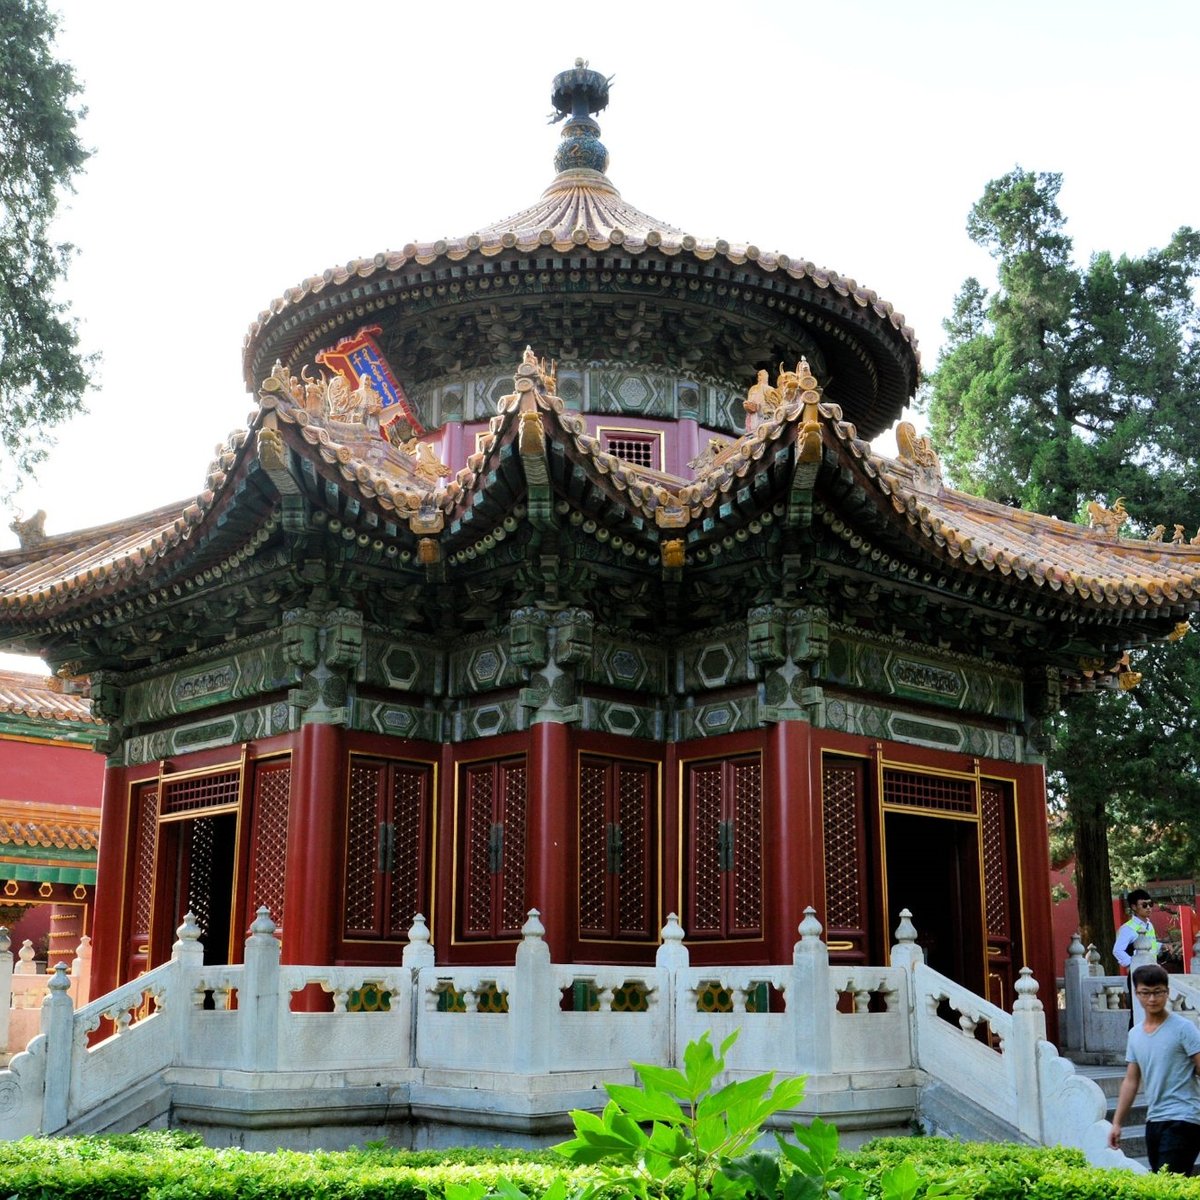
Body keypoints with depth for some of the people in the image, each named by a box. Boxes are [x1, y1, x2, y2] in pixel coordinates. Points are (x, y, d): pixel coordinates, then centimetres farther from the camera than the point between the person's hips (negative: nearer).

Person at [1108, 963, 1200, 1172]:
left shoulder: (1183, 1028, -6)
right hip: (1154, 1121, 6)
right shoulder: (1135, 1035, 12)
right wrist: (1117, 1123, 15)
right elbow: (1131, 1081, 17)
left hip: (1182, 1118, -6)